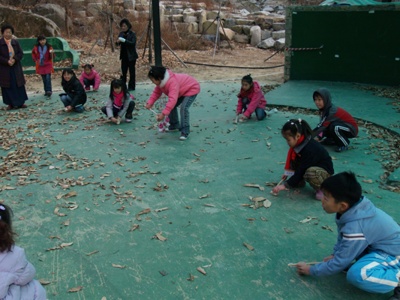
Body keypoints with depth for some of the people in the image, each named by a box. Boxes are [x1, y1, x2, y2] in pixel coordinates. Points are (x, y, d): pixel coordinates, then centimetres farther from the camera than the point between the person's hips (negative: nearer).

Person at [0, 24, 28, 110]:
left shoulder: (15, 42, 6)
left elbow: (21, 53, 4)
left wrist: (14, 59, -13)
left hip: (16, 67, 3)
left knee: (19, 85, 5)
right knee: (8, 86, 1)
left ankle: (20, 102, 13)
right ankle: (11, 103, 8)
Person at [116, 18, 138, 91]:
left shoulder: (132, 34, -8)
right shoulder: (121, 34, 8)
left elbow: (133, 43, -20)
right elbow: (118, 44, 11)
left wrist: (124, 40, -29)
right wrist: (118, 42, -13)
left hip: (131, 56, -5)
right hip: (124, 56, 5)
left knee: (132, 72, 1)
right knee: (123, 71, 7)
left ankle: (131, 86, 7)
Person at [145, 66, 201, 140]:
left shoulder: (172, 83, -41)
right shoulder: (161, 82, -11)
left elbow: (172, 100, -50)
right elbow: (156, 92, 0)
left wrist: (163, 114, -53)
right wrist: (150, 102, -17)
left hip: (192, 89, -10)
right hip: (182, 90, 10)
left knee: (184, 108, -26)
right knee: (172, 106, 11)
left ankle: (185, 131, -19)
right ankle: (174, 125, 27)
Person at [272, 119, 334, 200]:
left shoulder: (309, 149, -33)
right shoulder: (299, 143, -8)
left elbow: (301, 171, -30)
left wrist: (284, 186, -26)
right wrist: (287, 173, 10)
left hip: (324, 170, -9)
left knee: (310, 173, -41)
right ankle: (300, 182, 7)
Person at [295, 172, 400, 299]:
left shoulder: (355, 228, -34)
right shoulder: (352, 209, -10)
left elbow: (339, 263, -21)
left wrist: (311, 270, -10)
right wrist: (334, 255, 11)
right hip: (377, 244, 9)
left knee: (357, 275, -33)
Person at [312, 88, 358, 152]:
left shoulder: (331, 111, -30)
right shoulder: (323, 110, -4)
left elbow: (321, 126, -34)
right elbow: (322, 126, -3)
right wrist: (319, 137, -17)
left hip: (352, 130, -8)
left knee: (334, 127, -37)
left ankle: (344, 144, -14)